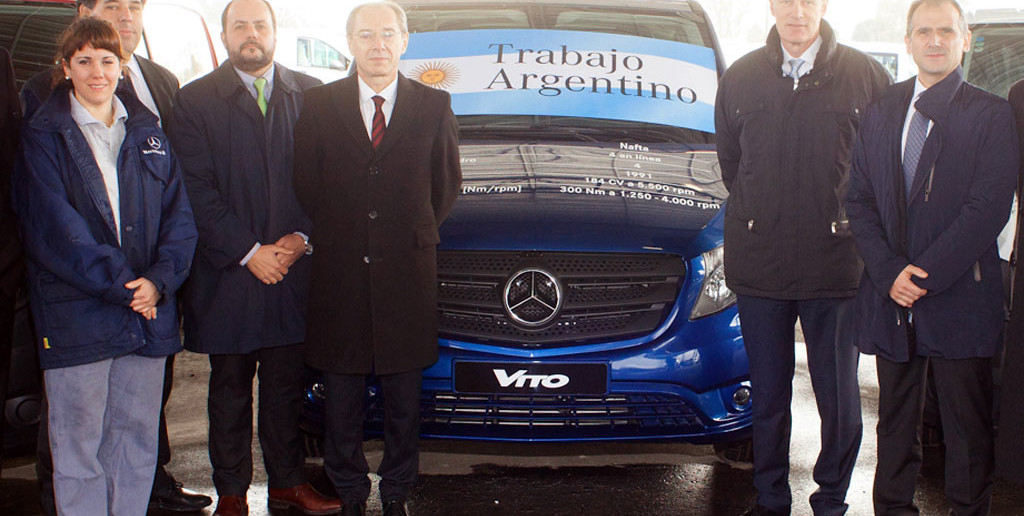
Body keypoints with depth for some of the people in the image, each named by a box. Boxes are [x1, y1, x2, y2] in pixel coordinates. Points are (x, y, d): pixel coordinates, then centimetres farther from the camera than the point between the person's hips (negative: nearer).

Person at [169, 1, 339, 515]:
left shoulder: (310, 94, 8)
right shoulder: (195, 100, 1)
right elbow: (197, 191, -6)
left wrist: (301, 238, -8)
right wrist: (249, 252, -12)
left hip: (292, 268, 2)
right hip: (227, 274, -2)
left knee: (286, 384, 10)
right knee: (230, 389, 9)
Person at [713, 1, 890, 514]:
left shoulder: (867, 76, 0)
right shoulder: (740, 78, 7)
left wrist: (854, 225, 4)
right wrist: (757, 220, 12)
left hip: (835, 267, -1)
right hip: (759, 267, 2)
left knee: (839, 399, 5)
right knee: (767, 395, 12)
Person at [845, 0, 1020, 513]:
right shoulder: (881, 113, 11)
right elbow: (858, 199, 6)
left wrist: (925, 275, -15)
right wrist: (890, 273, -8)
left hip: (959, 301, -3)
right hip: (891, 299, 4)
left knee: (967, 429, 5)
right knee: (895, 421, 14)